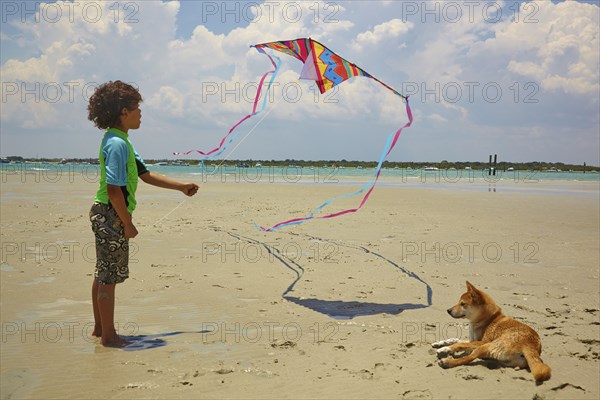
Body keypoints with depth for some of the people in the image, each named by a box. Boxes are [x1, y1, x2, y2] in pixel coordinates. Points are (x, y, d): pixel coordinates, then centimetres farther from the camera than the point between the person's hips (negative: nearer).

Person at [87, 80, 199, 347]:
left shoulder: (121, 142, 15)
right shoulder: (117, 144, -18)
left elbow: (145, 175, 19)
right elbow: (113, 189, -23)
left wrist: (181, 187, 19)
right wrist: (127, 224, -19)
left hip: (104, 215, 10)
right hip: (111, 216, -10)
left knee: (103, 274, 17)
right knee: (109, 277, -1)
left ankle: (100, 327, 29)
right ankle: (108, 335, 9)